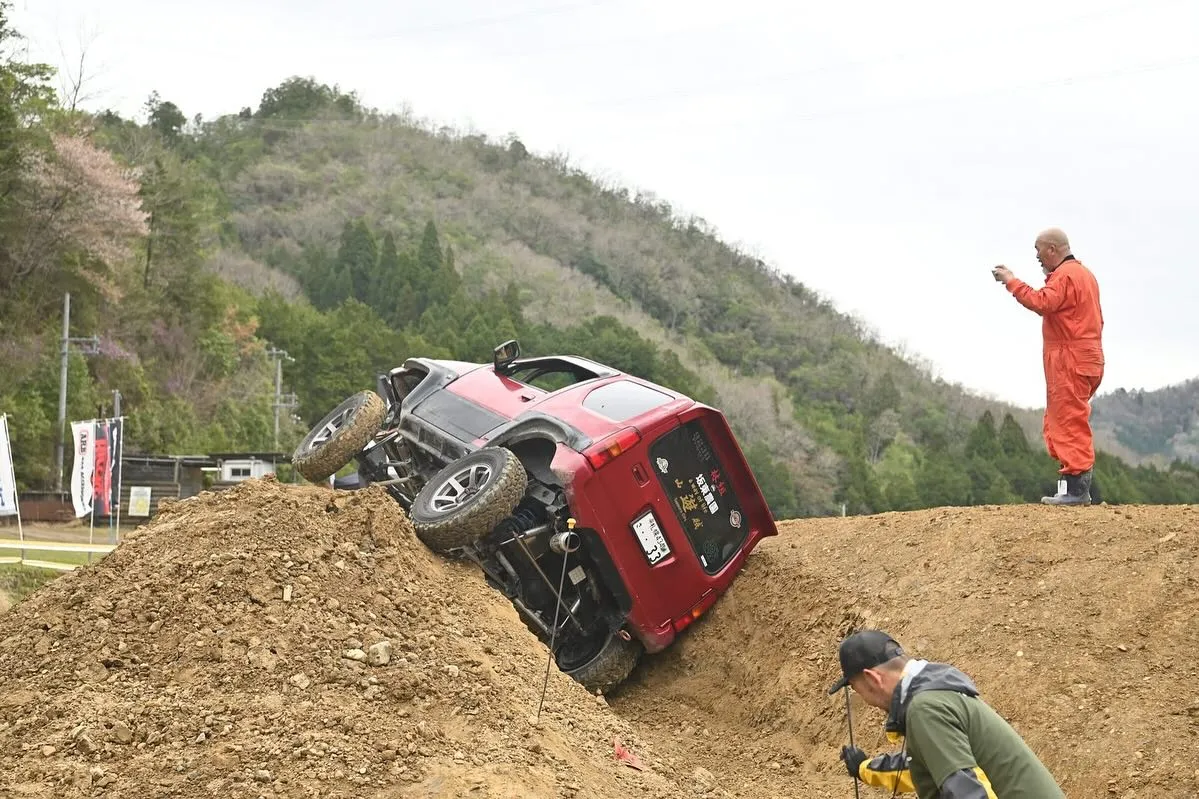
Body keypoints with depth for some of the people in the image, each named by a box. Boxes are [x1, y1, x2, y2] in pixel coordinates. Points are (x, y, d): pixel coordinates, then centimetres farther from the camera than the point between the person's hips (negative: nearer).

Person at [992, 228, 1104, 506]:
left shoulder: (1065, 275, -12)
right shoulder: (1083, 273, 22)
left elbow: (1042, 302, -26)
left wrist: (1011, 281, -19)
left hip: (1069, 361, -10)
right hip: (1086, 359, 10)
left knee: (1070, 423, -10)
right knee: (1059, 423, 12)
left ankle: (1076, 490, -12)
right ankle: (1076, 488, 11)